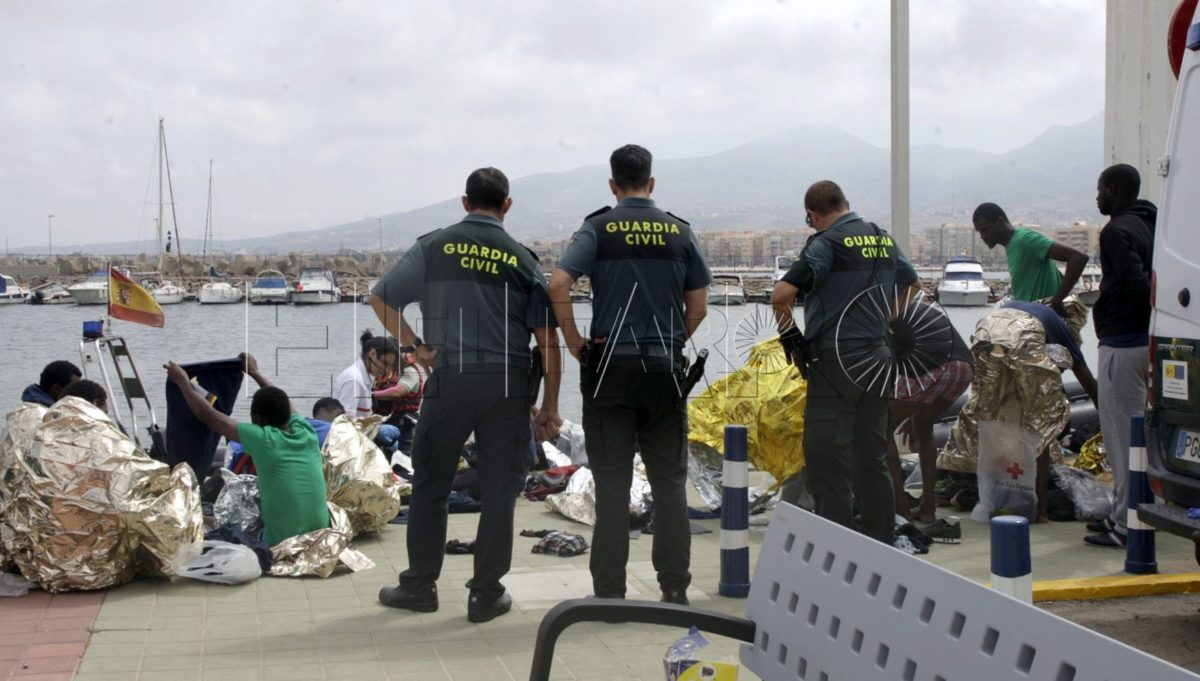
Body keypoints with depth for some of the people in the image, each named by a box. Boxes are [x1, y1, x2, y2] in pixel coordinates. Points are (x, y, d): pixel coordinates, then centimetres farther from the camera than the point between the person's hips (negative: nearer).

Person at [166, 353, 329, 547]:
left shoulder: (264, 439, -10)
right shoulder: (306, 432, 3)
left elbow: (209, 416, 2)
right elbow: (283, 403, 26)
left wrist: (183, 382, 15)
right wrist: (255, 372, 40)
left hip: (281, 544, -5)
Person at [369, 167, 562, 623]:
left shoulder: (434, 246, 2)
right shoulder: (522, 259, 5)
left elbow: (380, 298, -3)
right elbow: (548, 340, 2)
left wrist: (417, 347, 4)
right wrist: (550, 405, 7)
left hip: (451, 379, -1)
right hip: (509, 384, 1)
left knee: (430, 484, 12)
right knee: (500, 489, 7)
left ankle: (420, 585, 19)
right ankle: (487, 594, 11)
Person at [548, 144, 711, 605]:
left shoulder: (598, 228, -2)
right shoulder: (680, 231, 5)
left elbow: (558, 284, -15)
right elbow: (698, 306, 4)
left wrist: (574, 342, -5)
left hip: (611, 365, -2)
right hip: (666, 368, 2)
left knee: (612, 483, 2)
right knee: (669, 480, 8)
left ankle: (609, 592, 4)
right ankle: (675, 588, 10)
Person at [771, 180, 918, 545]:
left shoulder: (827, 243, -12)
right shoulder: (885, 240, 10)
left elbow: (781, 295, -21)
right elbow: (911, 286, 25)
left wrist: (789, 334, -7)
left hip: (834, 360, -7)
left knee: (827, 458, -2)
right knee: (873, 456, 14)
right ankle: (881, 543, 20)